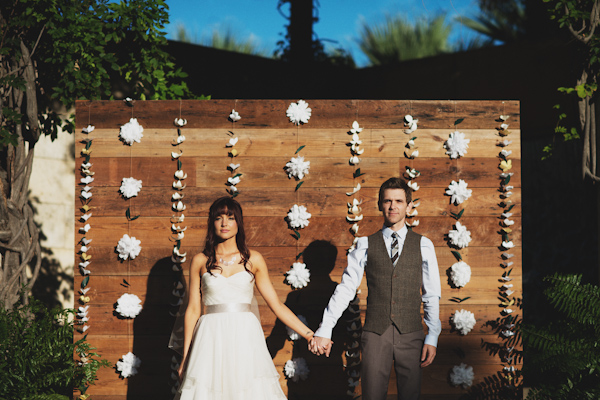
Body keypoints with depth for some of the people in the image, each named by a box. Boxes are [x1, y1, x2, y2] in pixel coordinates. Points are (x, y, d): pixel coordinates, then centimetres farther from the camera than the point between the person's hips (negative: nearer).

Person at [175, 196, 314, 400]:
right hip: (212, 339, 0)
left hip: (245, 338, 0)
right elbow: (193, 309, 9)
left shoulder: (253, 259, 8)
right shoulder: (200, 261, 7)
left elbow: (276, 305, 9)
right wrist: (185, 357, 7)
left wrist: (310, 335, 3)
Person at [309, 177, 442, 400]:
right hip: (375, 334, 0)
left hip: (410, 336, 0)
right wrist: (324, 331, -4)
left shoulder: (423, 246, 5)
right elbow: (345, 289, 2)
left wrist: (432, 338, -1)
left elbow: (431, 296, 6)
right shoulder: (366, 245, 5)